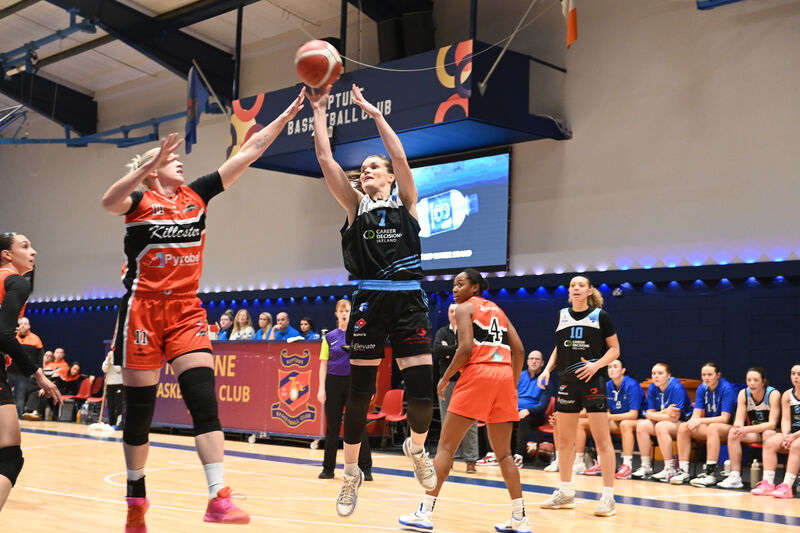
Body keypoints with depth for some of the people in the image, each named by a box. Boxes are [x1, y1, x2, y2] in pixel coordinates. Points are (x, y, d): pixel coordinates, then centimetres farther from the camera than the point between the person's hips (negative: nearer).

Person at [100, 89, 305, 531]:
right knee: (138, 408, 4)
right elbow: (109, 201, -26)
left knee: (204, 398, -12)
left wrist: (287, 115, 3)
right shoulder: (139, 200, 0)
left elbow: (249, 151, 7)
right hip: (143, 308, -3)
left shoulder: (196, 195, 10)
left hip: (186, 309, 3)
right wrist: (148, 166, -37)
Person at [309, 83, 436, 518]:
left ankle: (416, 446, 25)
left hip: (408, 300, -1)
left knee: (422, 391, -7)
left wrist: (372, 111, -3)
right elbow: (325, 159, 3)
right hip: (369, 300, 1)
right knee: (359, 392, 3)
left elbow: (400, 156, -5)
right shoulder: (356, 205, 11)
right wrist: (319, 109, 3)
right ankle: (351, 472, 20)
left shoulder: (406, 202, 9)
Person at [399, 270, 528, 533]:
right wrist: (513, 386, 19)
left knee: (446, 445, -1)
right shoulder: (497, 310, 24)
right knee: (503, 452, 13)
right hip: (504, 375, 6)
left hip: (477, 374, -6)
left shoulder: (465, 307, 5)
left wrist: (445, 378, 0)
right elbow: (519, 350, 15)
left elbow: (466, 348, -9)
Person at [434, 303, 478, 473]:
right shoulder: (443, 332, 11)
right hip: (447, 381, 3)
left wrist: (449, 350, -8)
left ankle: (471, 460, -1)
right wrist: (458, 348, -10)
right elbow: (436, 350, -6)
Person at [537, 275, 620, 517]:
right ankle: (566, 493, 23)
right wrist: (548, 369, 5)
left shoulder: (600, 315, -2)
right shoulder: (562, 315, 10)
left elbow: (614, 349, -1)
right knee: (564, 440, 10)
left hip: (593, 381, -5)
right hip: (567, 382, 5)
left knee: (602, 439, -6)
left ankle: (608, 497, -1)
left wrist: (596, 364, -17)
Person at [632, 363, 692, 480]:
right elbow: (649, 413, -3)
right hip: (664, 421, 7)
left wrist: (657, 415, -13)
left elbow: (675, 417, -24)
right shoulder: (652, 388, 0)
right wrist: (665, 412, -21)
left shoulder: (677, 388, -19)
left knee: (661, 426, -33)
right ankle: (646, 467, -12)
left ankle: (670, 469, -27)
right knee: (641, 425, -17)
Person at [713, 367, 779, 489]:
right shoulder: (743, 393, -1)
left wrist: (747, 429, -33)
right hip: (753, 432, 5)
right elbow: (739, 421, -5)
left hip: (770, 432, -5)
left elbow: (772, 424, -22)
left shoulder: (773, 394, -14)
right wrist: (738, 427, -31)